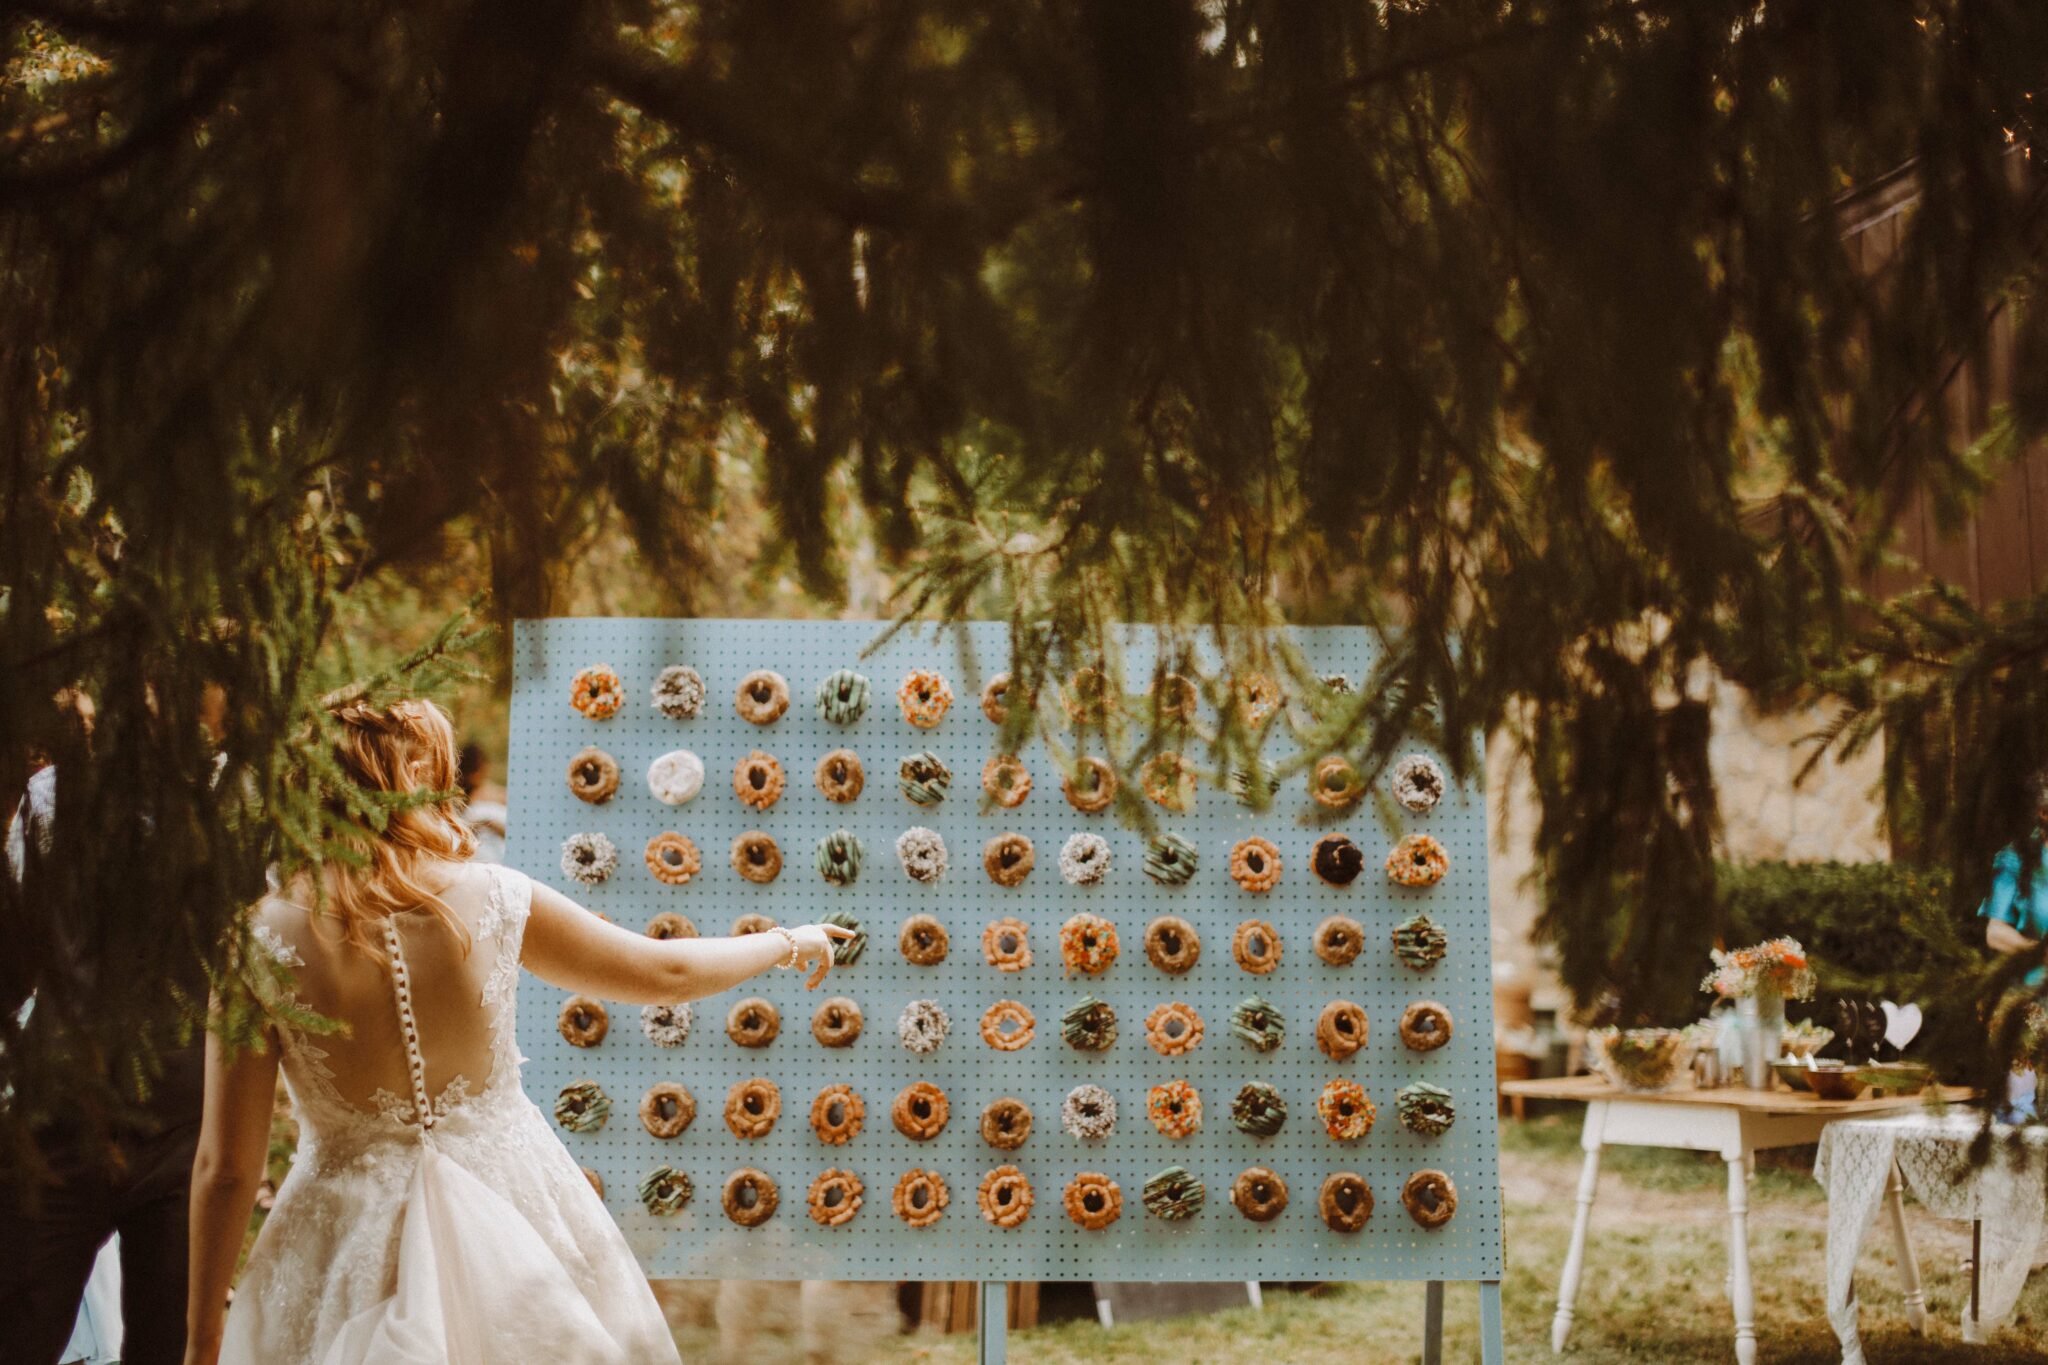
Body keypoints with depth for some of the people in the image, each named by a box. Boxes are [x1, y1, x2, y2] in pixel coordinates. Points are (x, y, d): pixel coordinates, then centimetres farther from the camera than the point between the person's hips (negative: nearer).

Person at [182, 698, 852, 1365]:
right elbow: (666, 972, 3)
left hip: (353, 1242, -2)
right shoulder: (494, 897, -10)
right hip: (512, 1205, 2)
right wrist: (786, 942, 23)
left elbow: (226, 1169, -11)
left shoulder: (262, 941, -14)